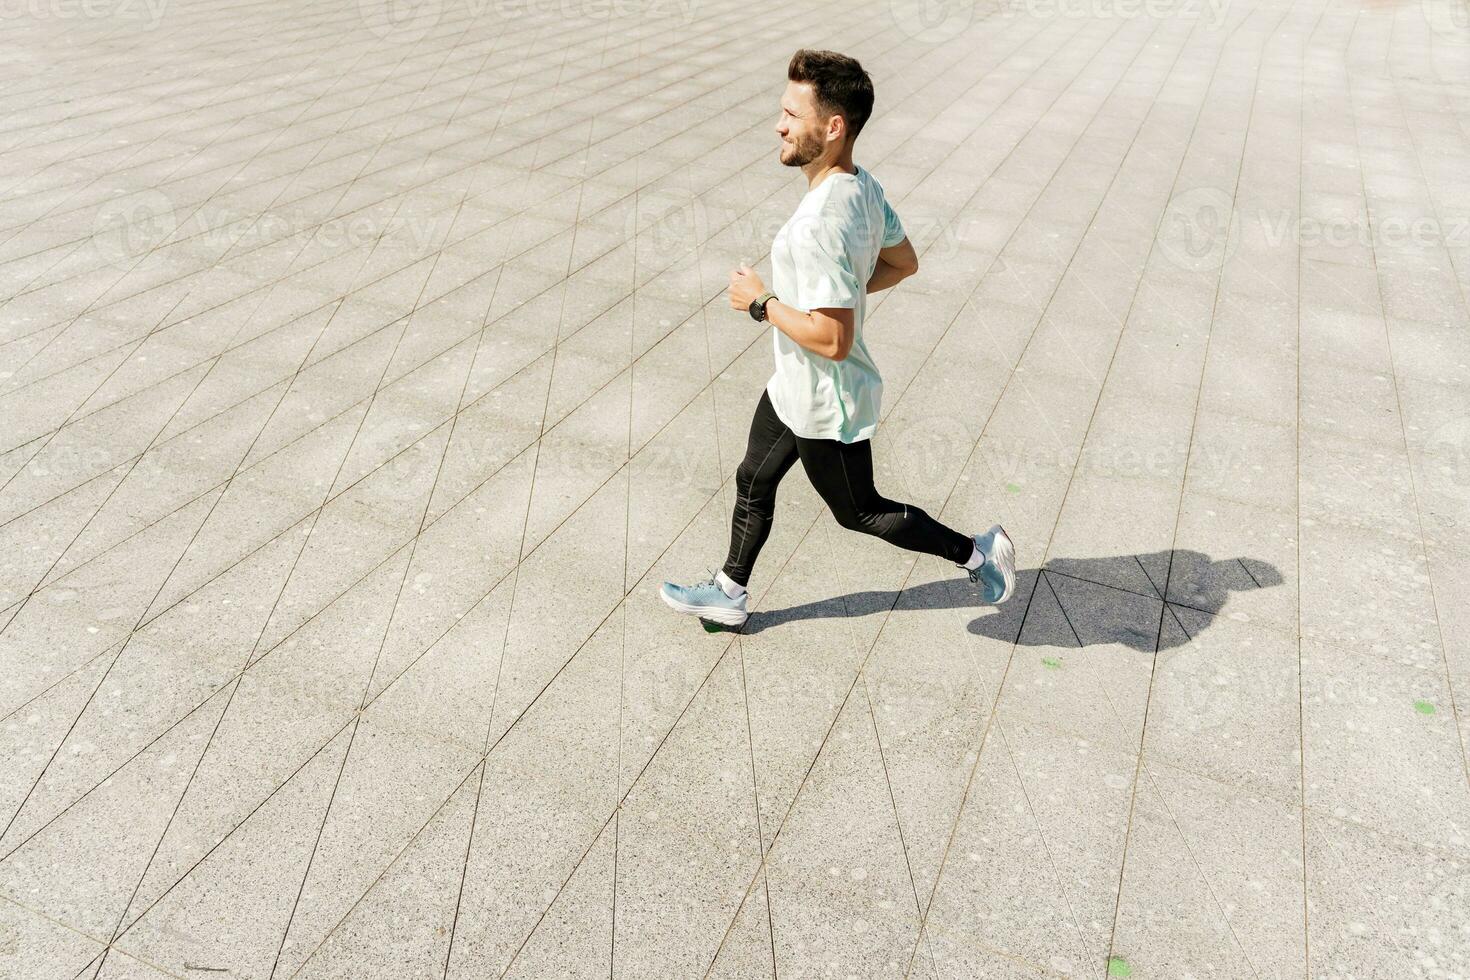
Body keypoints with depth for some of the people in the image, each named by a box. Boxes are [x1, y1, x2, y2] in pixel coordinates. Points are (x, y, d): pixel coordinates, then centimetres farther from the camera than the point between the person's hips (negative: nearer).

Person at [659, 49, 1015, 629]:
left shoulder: (819, 226, -34)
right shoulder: (863, 186, -3)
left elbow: (834, 340, -34)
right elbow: (903, 264, 11)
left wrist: (762, 303, -22)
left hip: (825, 408, -9)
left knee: (860, 512, 13)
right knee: (753, 483, 22)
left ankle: (976, 552, 30)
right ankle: (728, 594, 41)